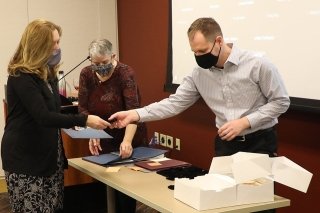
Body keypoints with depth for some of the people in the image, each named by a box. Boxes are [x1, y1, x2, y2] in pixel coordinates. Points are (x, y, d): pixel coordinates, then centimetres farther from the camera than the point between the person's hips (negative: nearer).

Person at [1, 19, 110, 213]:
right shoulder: (21, 76, -17)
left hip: (49, 155, 8)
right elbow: (43, 116, -26)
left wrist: (75, 123, 4)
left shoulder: (48, 73, 11)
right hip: (25, 159, -8)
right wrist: (83, 120, -30)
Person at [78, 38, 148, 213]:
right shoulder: (86, 74, -6)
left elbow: (133, 110, -29)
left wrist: (127, 141, -41)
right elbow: (83, 108, -5)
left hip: (128, 138, -4)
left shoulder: (125, 73, -20)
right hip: (103, 139, 4)